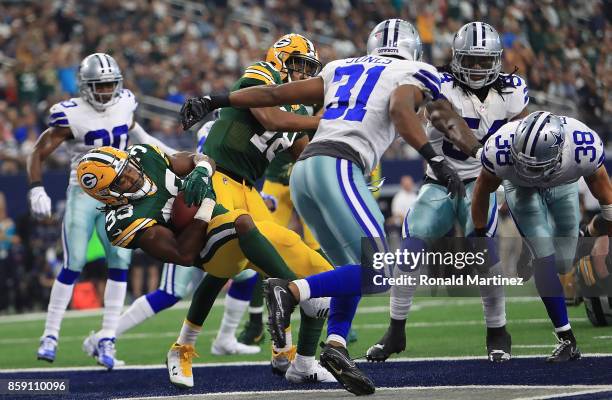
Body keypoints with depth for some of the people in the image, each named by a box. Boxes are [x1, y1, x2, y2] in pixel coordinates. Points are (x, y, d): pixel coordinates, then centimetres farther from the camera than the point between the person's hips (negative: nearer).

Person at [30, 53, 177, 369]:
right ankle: (50, 336, 6)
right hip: (83, 194, -4)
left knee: (120, 262, -10)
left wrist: (170, 153, 28)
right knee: (73, 266, -7)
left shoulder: (123, 105, 1)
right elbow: (38, 153, -9)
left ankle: (106, 340, -6)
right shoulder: (71, 116, -13)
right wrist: (36, 189, -21)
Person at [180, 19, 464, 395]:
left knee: (355, 270, 16)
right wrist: (435, 159, -21)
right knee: (377, 274, -11)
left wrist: (213, 101, 29)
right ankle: (291, 292, -23)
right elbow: (400, 110, -12)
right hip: (338, 167, -8)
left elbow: (275, 93, 25)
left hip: (303, 170, 8)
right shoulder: (410, 78, 11)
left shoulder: (342, 71, 28)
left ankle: (336, 346, -3)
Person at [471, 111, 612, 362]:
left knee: (563, 264, 1)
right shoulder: (500, 151, -41)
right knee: (545, 257, -16)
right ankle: (567, 341, -10)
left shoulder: (585, 150, -40)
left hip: (563, 186, 2)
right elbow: (483, 190, -17)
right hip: (521, 188, -2)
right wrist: (479, 235, -4)